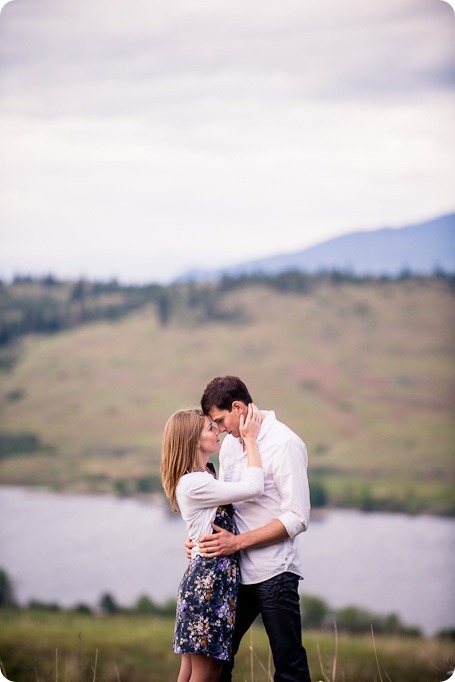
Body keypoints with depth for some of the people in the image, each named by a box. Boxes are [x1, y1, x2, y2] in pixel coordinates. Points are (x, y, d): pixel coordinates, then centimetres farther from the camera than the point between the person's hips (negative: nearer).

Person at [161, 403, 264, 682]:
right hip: (209, 578, -10)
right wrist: (251, 438, -11)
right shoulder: (193, 484, -17)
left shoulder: (204, 475, 14)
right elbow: (254, 487, -21)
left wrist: (246, 439, 19)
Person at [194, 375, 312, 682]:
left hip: (273, 573, -7)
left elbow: (297, 518, -17)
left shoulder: (285, 444, -12)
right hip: (237, 571, 8)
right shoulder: (231, 442, 11)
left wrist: (237, 542, -18)